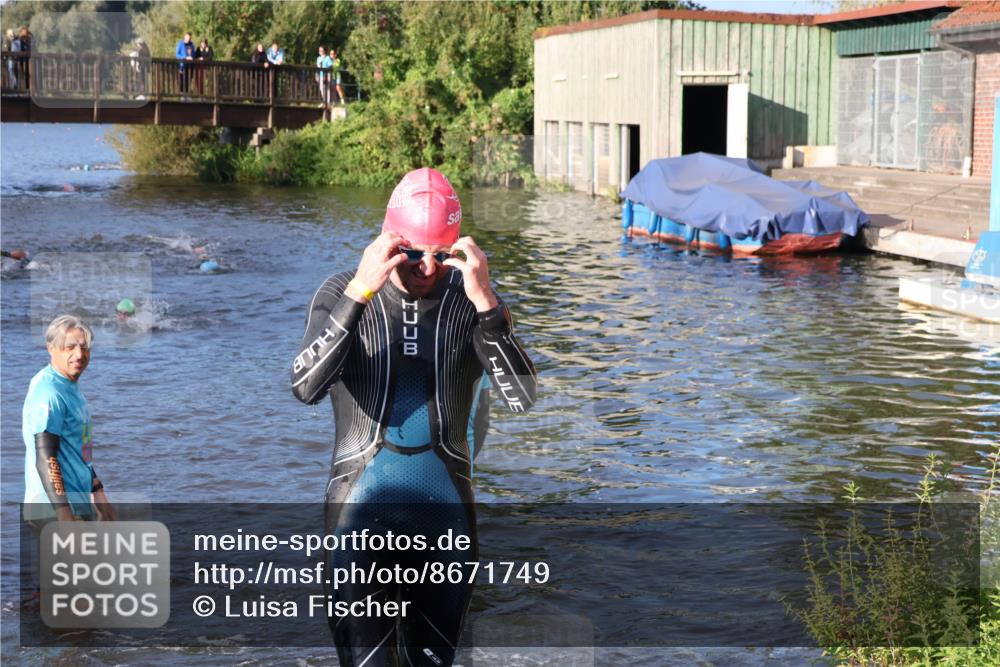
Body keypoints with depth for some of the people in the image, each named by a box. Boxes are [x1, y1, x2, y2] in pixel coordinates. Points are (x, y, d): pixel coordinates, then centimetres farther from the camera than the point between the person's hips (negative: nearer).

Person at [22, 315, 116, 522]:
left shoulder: (71, 387, 13)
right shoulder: (49, 394, -17)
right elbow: (45, 459, -22)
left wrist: (99, 496, 24)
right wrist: (66, 517, -26)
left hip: (79, 504, 10)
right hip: (54, 512, -10)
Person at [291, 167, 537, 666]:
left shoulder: (474, 301, -2)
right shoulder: (341, 294, -4)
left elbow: (521, 399, -15)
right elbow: (305, 388, -21)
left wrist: (484, 301, -25)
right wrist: (360, 292, -28)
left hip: (445, 509, 2)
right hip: (362, 504, -1)